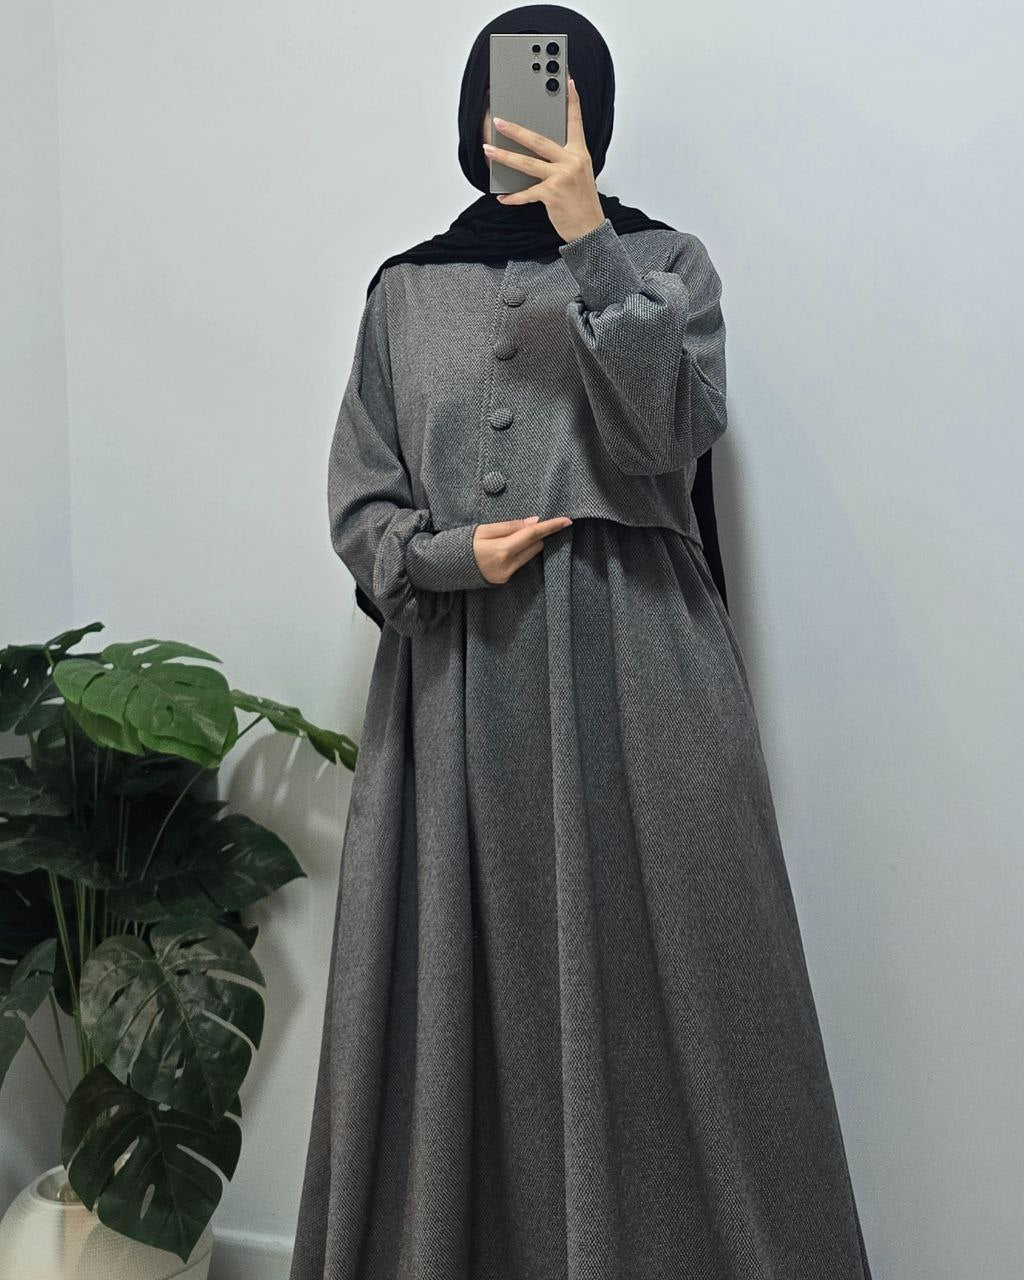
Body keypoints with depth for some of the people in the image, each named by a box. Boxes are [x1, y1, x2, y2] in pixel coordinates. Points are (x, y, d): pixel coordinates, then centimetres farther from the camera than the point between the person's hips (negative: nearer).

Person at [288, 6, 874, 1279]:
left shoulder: (664, 258, 8)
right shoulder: (407, 288, 13)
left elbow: (673, 430, -10)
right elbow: (358, 498, 11)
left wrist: (589, 244, -15)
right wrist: (447, 555, -8)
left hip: (628, 663, -2)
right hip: (455, 673, 2)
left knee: (639, 974, -1)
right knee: (462, 979, 5)